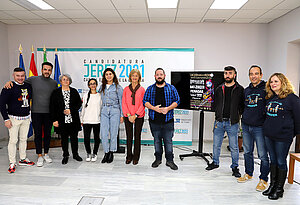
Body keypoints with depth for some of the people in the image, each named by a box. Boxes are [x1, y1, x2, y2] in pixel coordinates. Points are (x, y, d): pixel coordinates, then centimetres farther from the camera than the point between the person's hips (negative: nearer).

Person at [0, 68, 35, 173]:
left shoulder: (28, 86, 6)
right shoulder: (9, 88, -9)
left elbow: (30, 97, 24)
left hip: (26, 118, 5)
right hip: (14, 118, -5)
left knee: (23, 139, 12)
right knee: (13, 140, -1)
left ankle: (23, 159, 25)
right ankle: (12, 163, 11)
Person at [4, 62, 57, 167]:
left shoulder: (54, 83, 4)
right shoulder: (33, 79, -1)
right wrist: (10, 82, -9)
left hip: (49, 113, 1)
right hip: (36, 112, -1)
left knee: (47, 134, 10)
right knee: (38, 134, 4)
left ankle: (46, 154, 25)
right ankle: (39, 156, 17)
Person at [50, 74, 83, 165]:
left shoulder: (74, 91, 6)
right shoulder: (56, 92, 3)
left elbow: (79, 103, 5)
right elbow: (52, 107, 2)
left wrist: (71, 110, -9)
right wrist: (54, 120, -4)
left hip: (73, 119, 1)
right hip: (62, 119, -1)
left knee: (74, 137, 7)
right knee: (64, 137, 7)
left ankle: (75, 154, 23)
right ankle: (65, 156, 21)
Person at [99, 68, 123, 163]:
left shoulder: (118, 87, 3)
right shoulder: (102, 87, 14)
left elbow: (121, 102, 2)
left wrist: (122, 115, -1)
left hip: (114, 111, -3)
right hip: (104, 111, 3)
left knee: (113, 133, 2)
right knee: (103, 133, -1)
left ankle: (111, 153, 16)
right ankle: (106, 153, 12)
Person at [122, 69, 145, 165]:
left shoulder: (142, 89, 1)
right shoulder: (126, 89, 6)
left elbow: (143, 104, -3)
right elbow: (124, 103, 2)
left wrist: (135, 115, -11)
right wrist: (129, 115, -9)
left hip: (138, 116, -1)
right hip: (128, 116, 1)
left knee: (137, 136, 6)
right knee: (129, 136, 8)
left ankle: (136, 157, 18)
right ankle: (129, 156, 21)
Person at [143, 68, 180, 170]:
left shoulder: (171, 88, 6)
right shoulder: (150, 89, 8)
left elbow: (177, 101, 3)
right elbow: (145, 101, 3)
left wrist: (168, 108, -13)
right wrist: (154, 108, -14)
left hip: (168, 120, -1)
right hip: (154, 120, 1)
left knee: (168, 141, 2)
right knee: (157, 140, 12)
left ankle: (170, 160, 14)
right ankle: (158, 159, 26)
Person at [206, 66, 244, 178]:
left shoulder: (239, 89, -2)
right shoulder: (219, 89, 8)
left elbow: (243, 105, 0)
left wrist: (237, 116, -5)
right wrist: (218, 115, 9)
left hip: (232, 123, -3)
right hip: (219, 121, 3)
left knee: (234, 147, 5)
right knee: (216, 145, 13)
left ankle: (235, 167, 22)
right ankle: (215, 162, 31)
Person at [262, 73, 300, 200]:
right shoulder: (269, 98, 9)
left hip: (283, 137, -6)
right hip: (268, 135, 6)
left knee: (281, 162, 5)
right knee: (273, 160, 15)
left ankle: (279, 189, 19)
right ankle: (272, 185, 27)